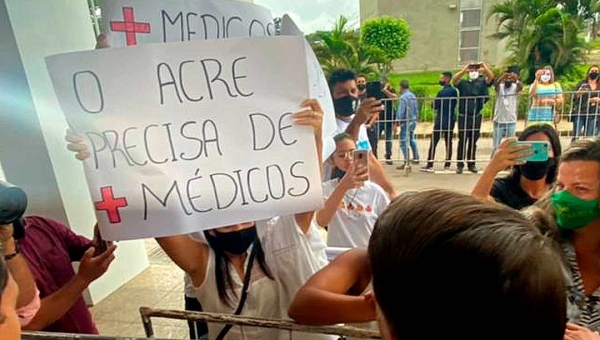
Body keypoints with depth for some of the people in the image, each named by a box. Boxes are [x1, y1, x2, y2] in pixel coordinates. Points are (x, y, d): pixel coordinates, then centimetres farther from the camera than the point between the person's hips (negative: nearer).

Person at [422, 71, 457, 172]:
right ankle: (447, 165, 12)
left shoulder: (442, 92, -14)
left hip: (441, 120, -7)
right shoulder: (454, 91, 9)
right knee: (448, 142, 9)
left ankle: (430, 165, -5)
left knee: (433, 143, -4)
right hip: (451, 120, 7)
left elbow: (434, 106, -12)